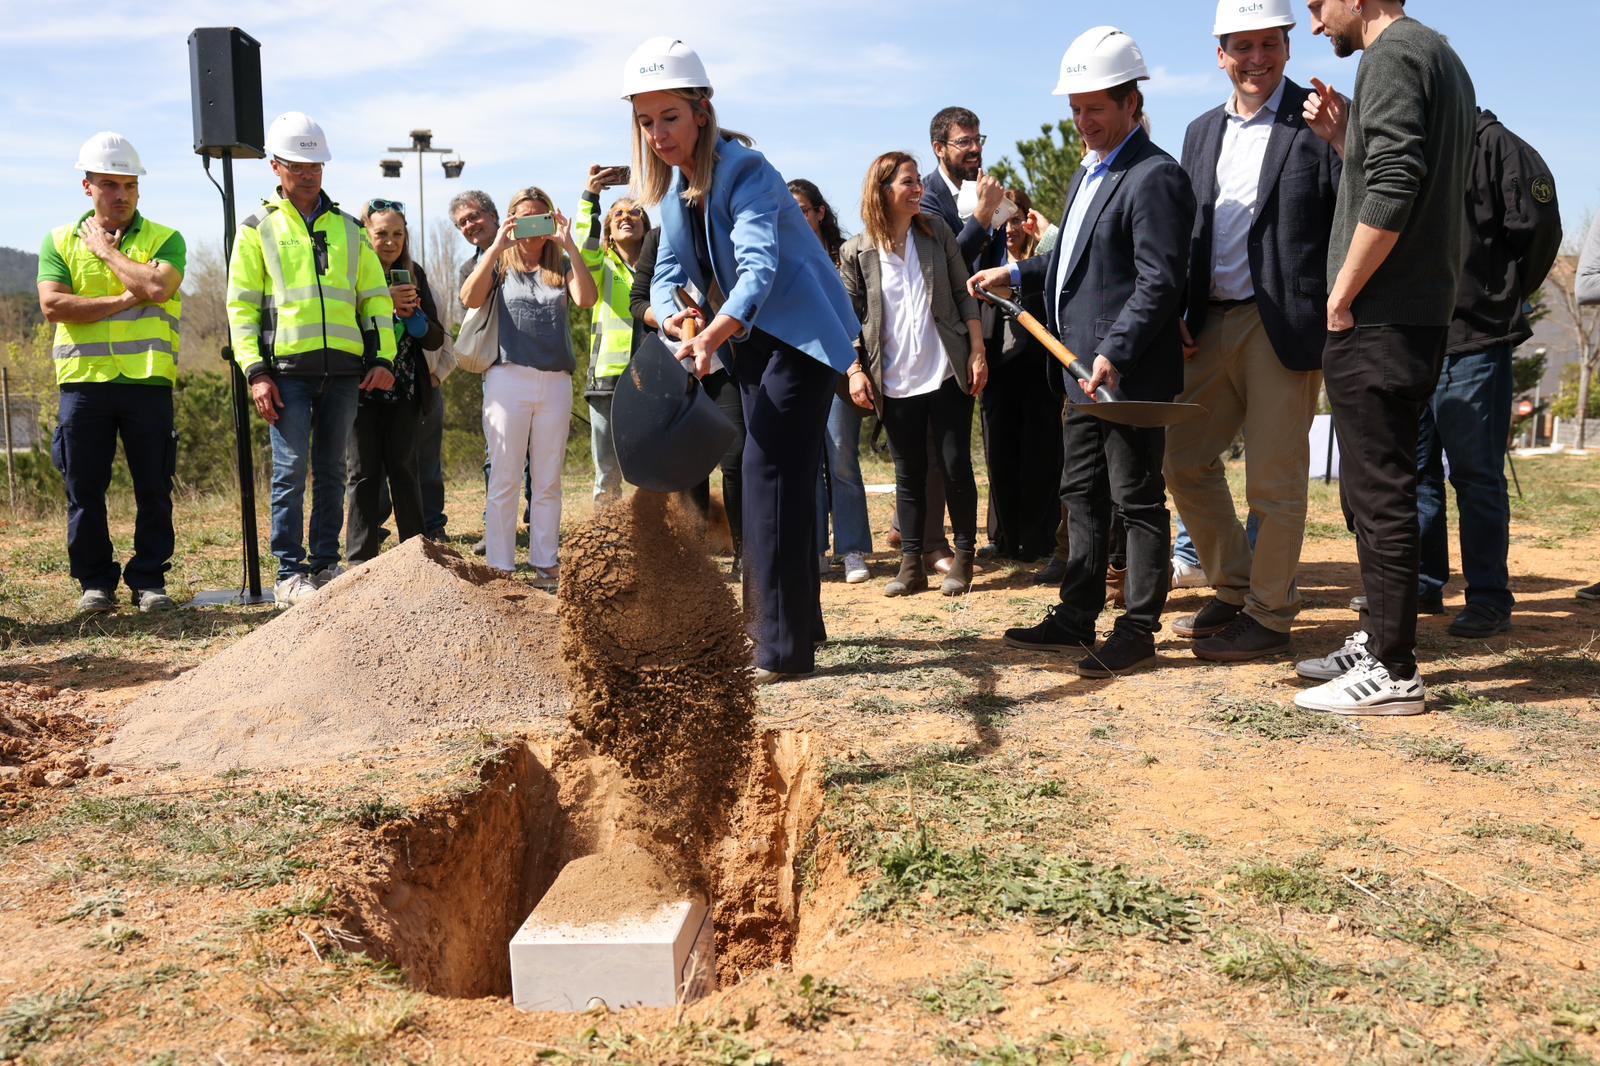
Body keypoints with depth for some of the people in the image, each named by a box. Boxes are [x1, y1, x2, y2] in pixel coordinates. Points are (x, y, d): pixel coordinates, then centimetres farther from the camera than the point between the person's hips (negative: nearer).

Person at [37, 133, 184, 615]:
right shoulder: (60, 241, 10)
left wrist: (109, 252, -3)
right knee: (85, 489, 5)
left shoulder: (164, 240, 6)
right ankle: (95, 582, 15)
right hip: (83, 380, 1)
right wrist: (124, 301, -8)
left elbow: (157, 288, -14)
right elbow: (52, 305, -5)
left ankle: (149, 580, 13)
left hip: (148, 380, -1)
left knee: (153, 489, 3)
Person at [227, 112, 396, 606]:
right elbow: (241, 304, 2)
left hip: (344, 369, 3)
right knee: (291, 469, -5)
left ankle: (326, 564, 16)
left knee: (332, 470, 8)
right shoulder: (258, 229, 6)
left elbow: (376, 296, 16)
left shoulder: (347, 229, 16)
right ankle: (290, 574, 1)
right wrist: (255, 372, -8)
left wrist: (384, 357, 4)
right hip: (288, 368, -3)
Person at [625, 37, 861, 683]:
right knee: (777, 477, 16)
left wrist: (711, 338, -52)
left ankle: (784, 648, -11)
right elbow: (671, 267, 0)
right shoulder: (675, 182, 4)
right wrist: (670, 317, -22)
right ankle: (796, 622, 29)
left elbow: (759, 267, -37)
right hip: (751, 339, 9)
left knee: (770, 475, -15)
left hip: (799, 334, -9)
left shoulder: (743, 170, -22)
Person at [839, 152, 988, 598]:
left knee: (956, 467, 3)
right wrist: (855, 370, -6)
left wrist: (977, 350, -1)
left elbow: (964, 294, 6)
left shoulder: (936, 231, 4)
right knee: (908, 474, 7)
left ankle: (964, 557, 16)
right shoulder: (856, 252, -1)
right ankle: (911, 563, 15)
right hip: (895, 384, 0)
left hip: (947, 375, 1)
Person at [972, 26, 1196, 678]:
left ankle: (1138, 630, 9)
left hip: (1129, 375, -10)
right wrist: (1019, 275, 19)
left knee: (1137, 501, 0)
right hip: (1085, 371, 10)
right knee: (1082, 497, 15)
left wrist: (1114, 354, -28)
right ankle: (1076, 618, 25)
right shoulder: (1091, 171, 17)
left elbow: (1160, 280, -22)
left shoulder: (1154, 177, -14)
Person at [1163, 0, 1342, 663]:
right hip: (1212, 325, 7)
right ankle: (1234, 591, 27)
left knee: (1274, 480, 0)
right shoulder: (1201, 132, 15)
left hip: (1283, 326, -6)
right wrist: (1179, 315, 7)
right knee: (1185, 459, 10)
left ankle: (1268, 617, 14)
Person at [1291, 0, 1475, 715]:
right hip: (1423, 314, 10)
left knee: (1380, 495, -6)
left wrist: (1341, 298, -15)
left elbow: (1392, 194, -23)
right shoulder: (1443, 57, 20)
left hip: (1378, 321, -10)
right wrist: (1346, 138, 11)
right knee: (1376, 492, 16)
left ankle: (1391, 673, 0)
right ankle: (1378, 639, 26)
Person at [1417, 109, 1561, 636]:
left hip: (1474, 340, -6)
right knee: (1415, 468, 11)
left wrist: (1503, 298, 0)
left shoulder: (1494, 145, -6)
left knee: (1476, 473, -3)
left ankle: (1490, 597, 5)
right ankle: (1423, 585, 21)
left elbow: (1538, 230, -6)